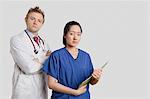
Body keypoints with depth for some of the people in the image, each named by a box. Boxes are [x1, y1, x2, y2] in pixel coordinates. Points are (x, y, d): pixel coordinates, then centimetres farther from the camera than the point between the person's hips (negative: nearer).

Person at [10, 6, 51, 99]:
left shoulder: (44, 43, 11)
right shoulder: (16, 40, -9)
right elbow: (29, 68, -19)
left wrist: (39, 59, -12)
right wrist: (46, 58, -4)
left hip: (42, 91, 6)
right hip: (24, 91, -6)